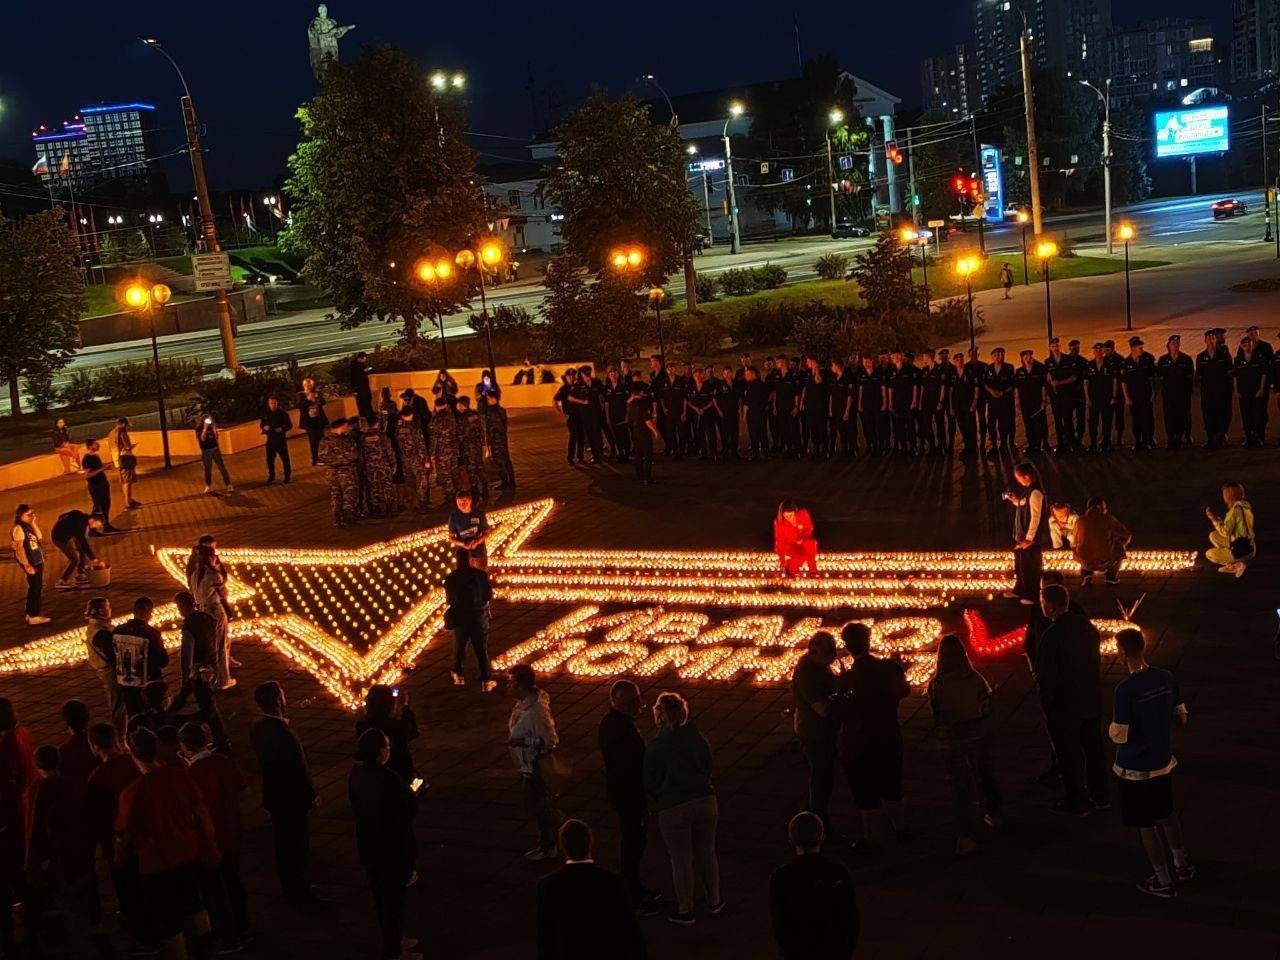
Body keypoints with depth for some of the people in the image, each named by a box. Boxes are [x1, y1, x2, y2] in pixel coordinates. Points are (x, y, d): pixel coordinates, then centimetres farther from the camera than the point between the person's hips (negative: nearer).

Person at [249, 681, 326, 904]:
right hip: (293, 797, -8)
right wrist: (312, 794, -12)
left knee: (284, 842, 21)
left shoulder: (257, 727, -4)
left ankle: (290, 886, 36)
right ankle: (299, 890, 20)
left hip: (274, 795, 8)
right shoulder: (282, 732, -30)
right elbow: (299, 768, -23)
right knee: (298, 844, 8)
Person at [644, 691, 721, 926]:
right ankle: (714, 901, 33)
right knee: (707, 853, 19)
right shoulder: (698, 738, -3)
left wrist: (660, 800, 15)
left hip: (673, 809, -4)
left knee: (681, 861, 9)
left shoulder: (656, 746, -14)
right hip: (705, 801, 4)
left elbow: (650, 783, -5)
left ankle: (685, 911, 20)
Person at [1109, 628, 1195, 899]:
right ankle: (1182, 866, 41)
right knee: (1166, 815, 27)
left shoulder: (1126, 689, -26)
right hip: (1163, 762, 6)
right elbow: (1181, 720, 3)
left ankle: (1164, 882, 22)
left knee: (1145, 825, 11)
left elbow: (1119, 736, -22)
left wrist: (1111, 726, -1)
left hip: (1135, 770, -6)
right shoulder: (1166, 678, -7)